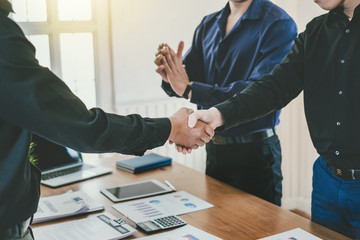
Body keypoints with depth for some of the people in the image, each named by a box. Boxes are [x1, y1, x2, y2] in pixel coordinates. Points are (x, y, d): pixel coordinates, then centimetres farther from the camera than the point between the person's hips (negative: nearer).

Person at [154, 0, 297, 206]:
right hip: (214, 148, 7)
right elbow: (189, 79, 7)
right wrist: (171, 75, -17)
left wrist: (189, 89, -29)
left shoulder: (278, 24, -14)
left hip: (255, 150, -6)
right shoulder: (209, 25, 9)